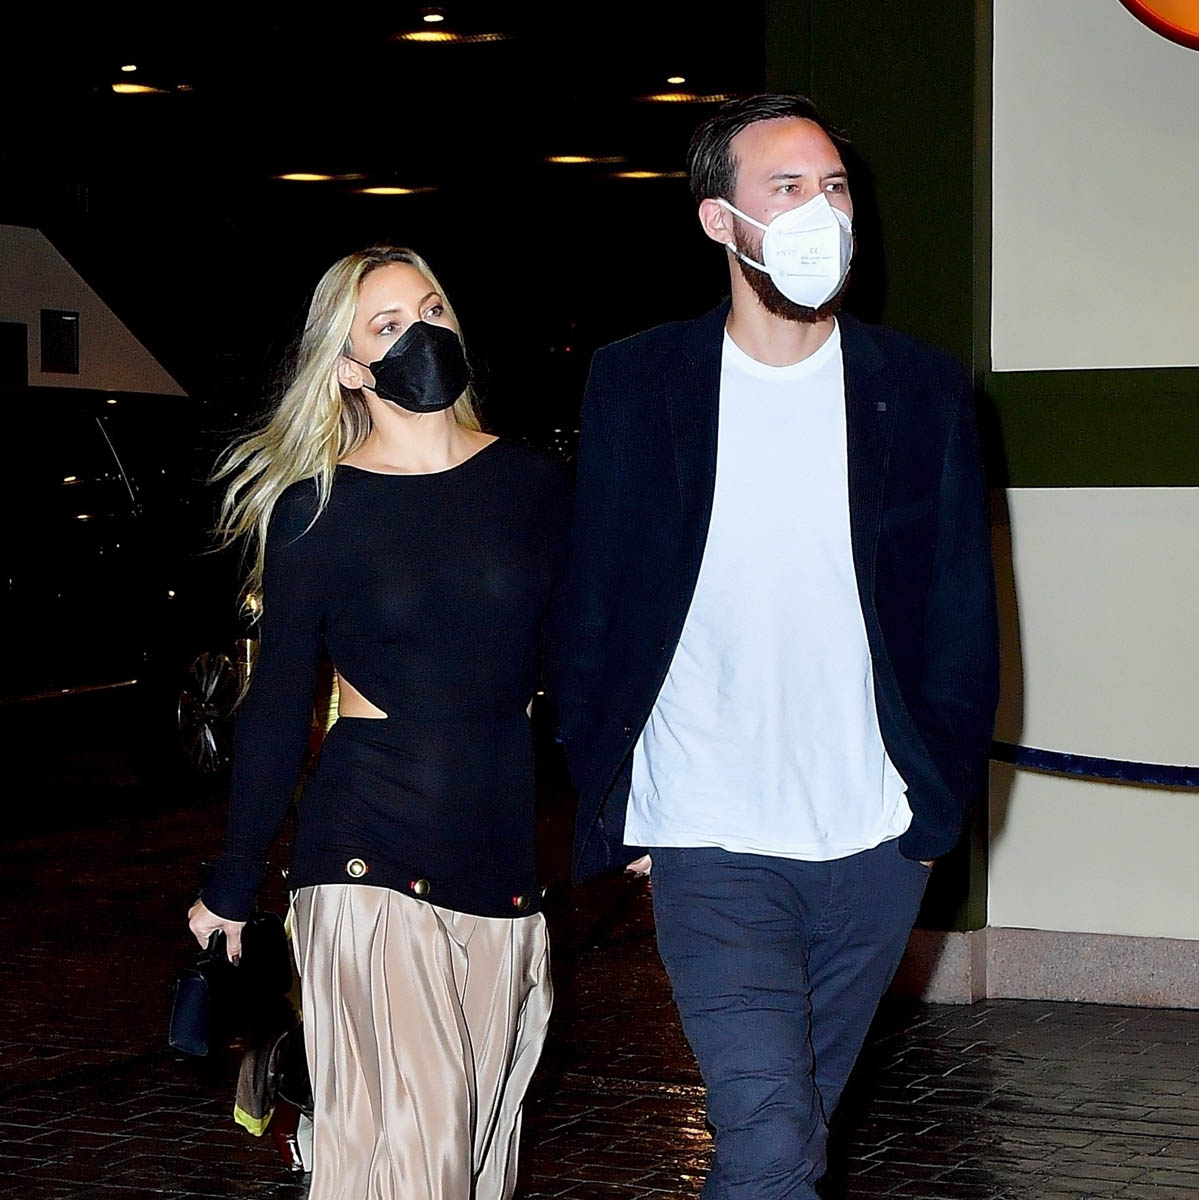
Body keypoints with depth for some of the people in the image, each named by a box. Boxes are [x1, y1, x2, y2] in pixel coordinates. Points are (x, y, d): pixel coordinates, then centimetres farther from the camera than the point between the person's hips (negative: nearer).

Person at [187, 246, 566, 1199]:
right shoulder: (316, 510, -2)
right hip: (372, 857, -4)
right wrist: (232, 885, 6)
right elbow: (276, 708, 3)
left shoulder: (532, 481, 6)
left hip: (504, 858, 4)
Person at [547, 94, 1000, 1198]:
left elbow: (962, 619, 8)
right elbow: (590, 610, 3)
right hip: (708, 846, -2)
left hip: (873, 849, 2)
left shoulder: (922, 390, 3)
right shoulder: (636, 384, -1)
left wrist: (938, 800, 2)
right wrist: (611, 809, -2)